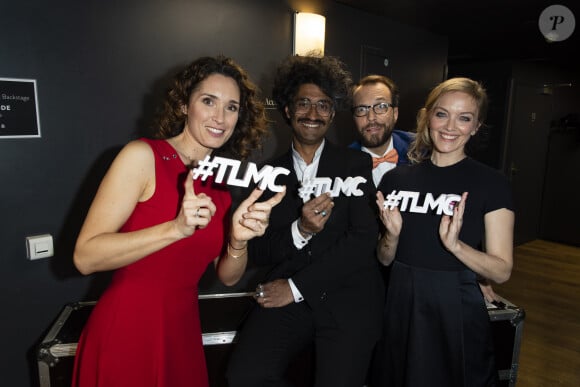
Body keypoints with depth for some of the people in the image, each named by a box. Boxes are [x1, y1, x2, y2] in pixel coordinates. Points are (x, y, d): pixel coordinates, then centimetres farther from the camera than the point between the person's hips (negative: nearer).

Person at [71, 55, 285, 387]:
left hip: (184, 331, 5)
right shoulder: (142, 155, -13)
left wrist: (238, 241, -19)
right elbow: (85, 256, -18)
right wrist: (176, 229, -28)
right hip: (126, 332, -5)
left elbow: (228, 276, 2)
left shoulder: (223, 178, 2)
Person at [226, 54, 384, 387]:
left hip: (348, 300, 0)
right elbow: (259, 251, 4)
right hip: (288, 299, 1)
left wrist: (297, 286, -9)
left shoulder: (356, 164, 3)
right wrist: (299, 231, -17)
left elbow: (364, 240, -6)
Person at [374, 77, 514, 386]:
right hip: (400, 311, 3)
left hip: (456, 315, -3)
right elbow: (384, 259, 6)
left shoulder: (492, 184, -8)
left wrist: (455, 244, -26)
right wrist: (392, 235, -15)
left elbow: (502, 271, -9)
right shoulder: (396, 178, -1)